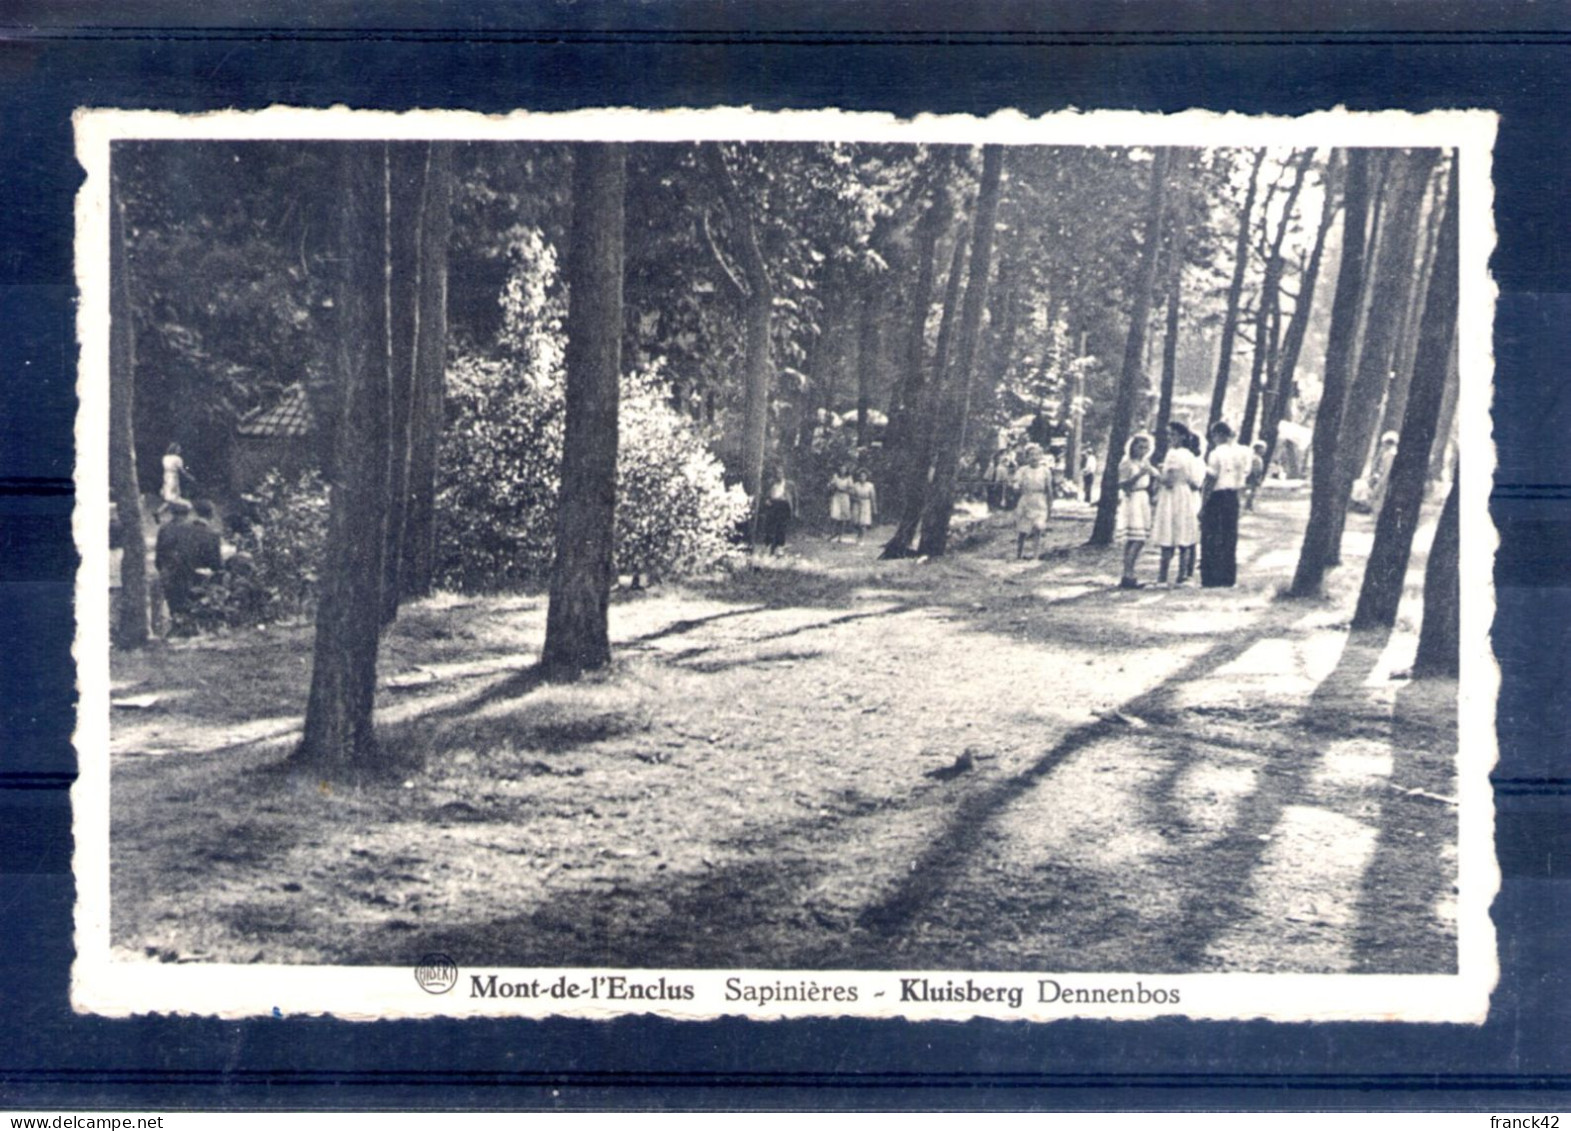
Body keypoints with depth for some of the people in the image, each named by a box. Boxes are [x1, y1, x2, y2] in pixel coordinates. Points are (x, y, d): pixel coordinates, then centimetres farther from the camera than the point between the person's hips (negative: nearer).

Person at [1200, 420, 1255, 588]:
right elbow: (1246, 475, 8)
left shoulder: (1217, 453, -14)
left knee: (1211, 538, 0)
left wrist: (1203, 505, -12)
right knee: (1230, 537, 12)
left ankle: (1211, 578, -2)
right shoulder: (1243, 452, 5)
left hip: (1217, 496, -6)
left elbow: (1211, 480, -15)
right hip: (1233, 497, 6)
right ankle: (1229, 577, 13)